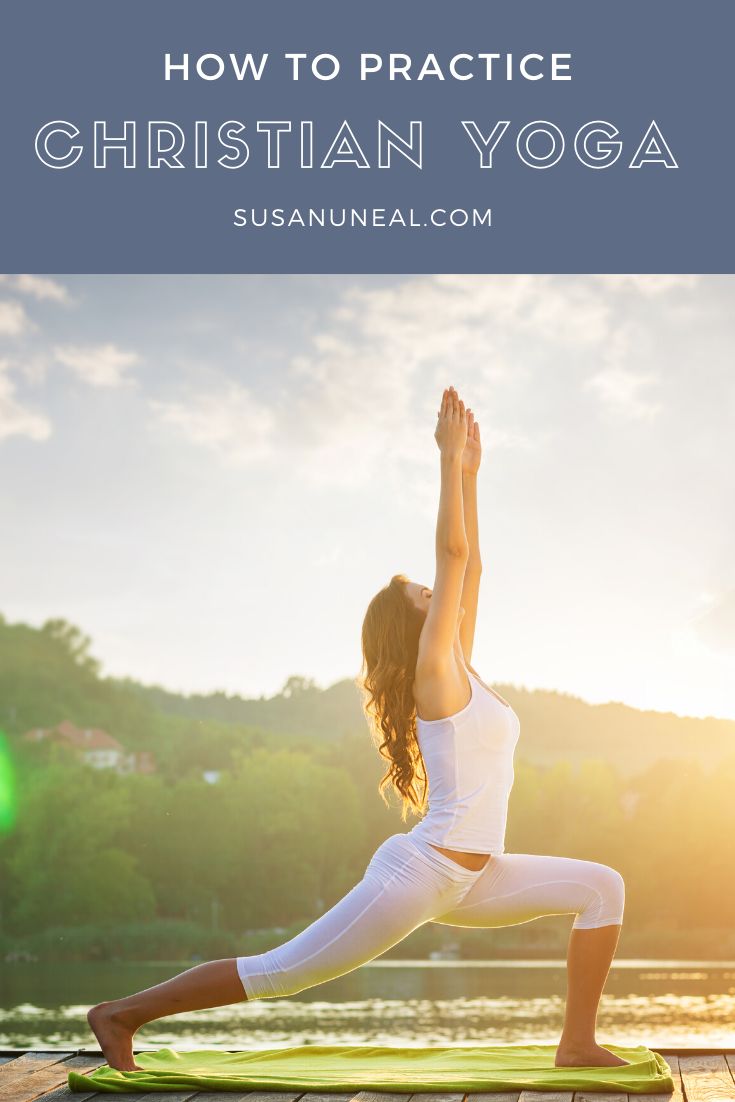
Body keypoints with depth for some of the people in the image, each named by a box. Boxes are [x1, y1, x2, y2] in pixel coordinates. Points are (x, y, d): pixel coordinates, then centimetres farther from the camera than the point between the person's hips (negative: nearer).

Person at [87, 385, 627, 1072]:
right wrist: (450, 457, -11)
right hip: (420, 872, -9)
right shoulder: (433, 671, -9)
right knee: (278, 973, -3)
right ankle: (124, 1013, 8)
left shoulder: (457, 670, 13)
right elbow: (452, 551, -15)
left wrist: (469, 472, 19)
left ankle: (578, 1045, 3)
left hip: (466, 880, 9)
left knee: (601, 886, 3)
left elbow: (470, 566, 17)